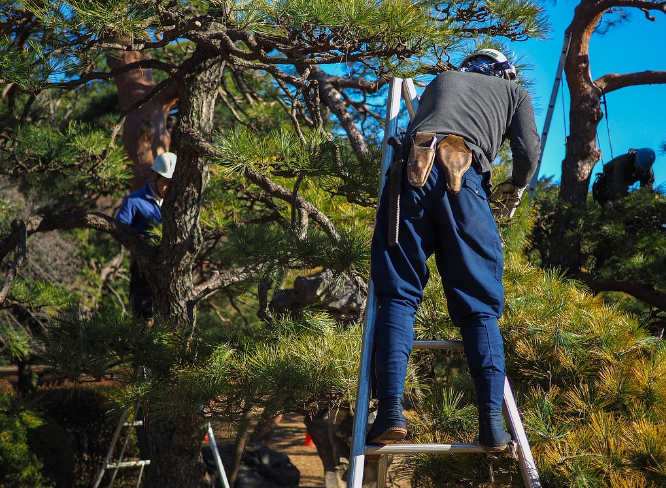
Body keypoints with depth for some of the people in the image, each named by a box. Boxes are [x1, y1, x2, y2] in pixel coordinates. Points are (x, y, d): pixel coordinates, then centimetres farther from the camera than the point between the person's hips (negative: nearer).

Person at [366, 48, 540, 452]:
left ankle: (391, 409, -15)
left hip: (412, 170, 2)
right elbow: (529, 151, 16)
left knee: (398, 293, 2)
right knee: (479, 305, 3)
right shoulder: (515, 92, 30)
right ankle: (492, 422, -9)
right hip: (463, 178, -1)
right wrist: (516, 189, 35)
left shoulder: (442, 79, 37)